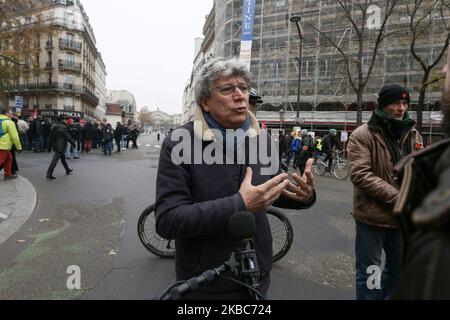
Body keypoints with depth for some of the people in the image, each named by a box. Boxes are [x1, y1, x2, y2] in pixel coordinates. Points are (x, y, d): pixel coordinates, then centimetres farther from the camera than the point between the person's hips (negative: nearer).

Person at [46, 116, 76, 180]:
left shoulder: (54, 126, 8)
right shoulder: (63, 127, -17)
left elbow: (50, 136, 14)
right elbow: (68, 137, -15)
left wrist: (51, 143, 23)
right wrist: (73, 143, -5)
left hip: (55, 145, 9)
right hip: (60, 146, -9)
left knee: (63, 158, 21)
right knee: (55, 160, -7)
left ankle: (68, 170, 35)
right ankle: (49, 174, -7)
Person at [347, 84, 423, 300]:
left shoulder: (413, 134, 6)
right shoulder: (362, 135, -12)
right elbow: (360, 175, -20)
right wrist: (397, 197, -22)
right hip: (372, 216, -6)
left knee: (399, 268, 23)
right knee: (369, 272, 9)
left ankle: (388, 296, 45)